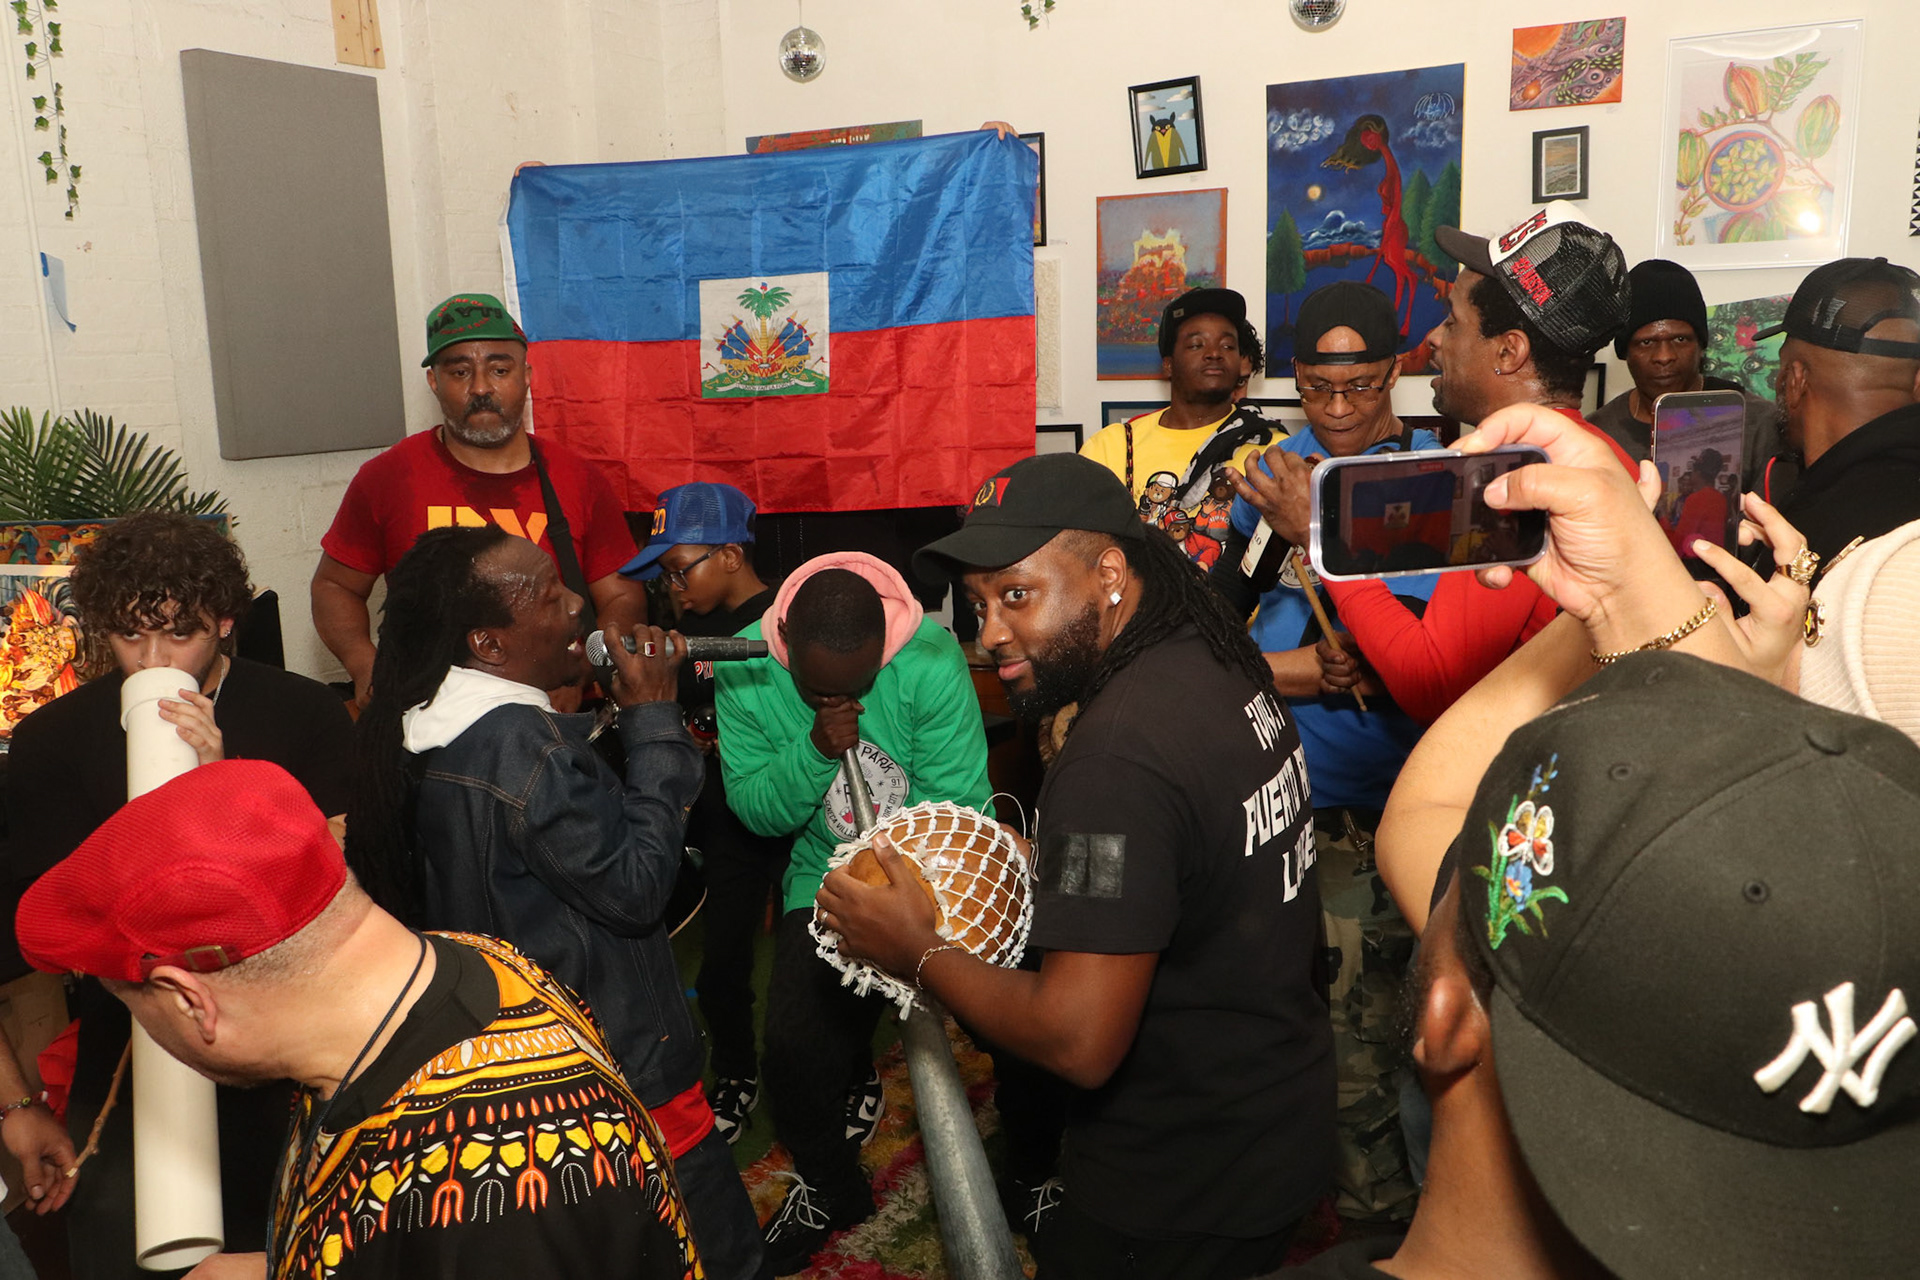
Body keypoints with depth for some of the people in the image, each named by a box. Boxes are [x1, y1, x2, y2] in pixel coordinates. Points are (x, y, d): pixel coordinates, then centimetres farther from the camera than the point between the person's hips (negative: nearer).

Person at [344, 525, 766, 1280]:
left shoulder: (429, 731, 2)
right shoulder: (522, 744, -27)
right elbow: (636, 885, -20)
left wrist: (627, 718, 1)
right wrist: (653, 719, -16)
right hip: (616, 1068, -9)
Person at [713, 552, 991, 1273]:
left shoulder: (931, 658, -22)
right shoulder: (744, 670, -13)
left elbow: (959, 803, -20)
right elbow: (755, 810, -8)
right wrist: (814, 750, -26)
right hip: (826, 875, 2)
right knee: (793, 1045, -7)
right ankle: (830, 1188, 26)